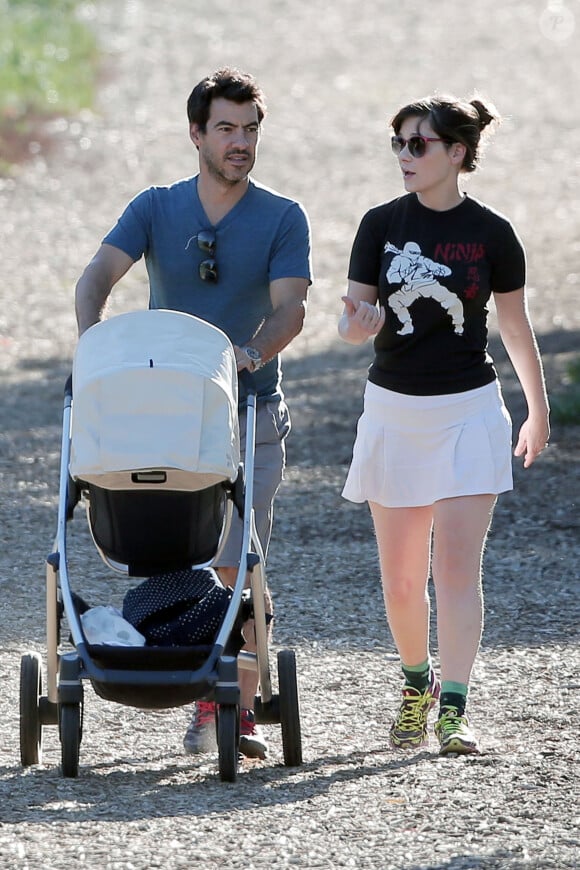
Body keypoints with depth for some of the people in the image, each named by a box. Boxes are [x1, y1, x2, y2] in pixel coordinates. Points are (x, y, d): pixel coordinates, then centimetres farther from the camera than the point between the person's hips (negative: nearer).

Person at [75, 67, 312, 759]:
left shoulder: (282, 219, 1)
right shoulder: (156, 209, 5)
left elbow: (289, 306, -10)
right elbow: (98, 275, -7)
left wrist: (255, 351, -31)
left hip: (249, 414, -2)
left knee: (239, 566, -7)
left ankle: (242, 709, -3)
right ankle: (202, 702, 11)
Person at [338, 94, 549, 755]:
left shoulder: (491, 234, -3)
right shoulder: (381, 225, 0)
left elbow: (515, 327, 8)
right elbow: (353, 318, 0)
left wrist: (539, 411, 16)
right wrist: (356, 325, -25)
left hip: (468, 409, -2)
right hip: (393, 409, 2)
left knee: (457, 566, -11)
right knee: (400, 577, 8)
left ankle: (453, 710, -13)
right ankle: (416, 683, 30)